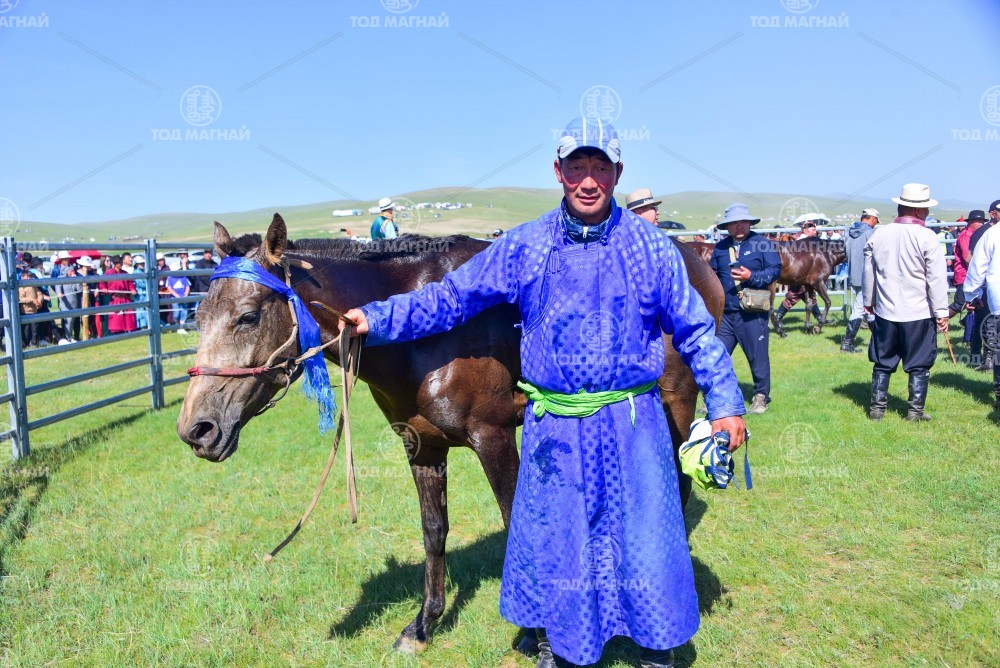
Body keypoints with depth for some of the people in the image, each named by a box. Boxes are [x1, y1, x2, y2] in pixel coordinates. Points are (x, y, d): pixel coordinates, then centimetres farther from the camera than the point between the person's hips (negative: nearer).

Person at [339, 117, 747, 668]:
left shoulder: (651, 247, -3)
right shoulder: (523, 246, -1)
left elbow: (695, 331, 4)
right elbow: (452, 297, 2)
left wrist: (725, 403, 2)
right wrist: (377, 319, -4)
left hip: (632, 424, -1)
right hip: (553, 429, 1)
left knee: (646, 545, 9)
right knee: (547, 545, 14)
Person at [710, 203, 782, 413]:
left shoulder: (763, 244, 0)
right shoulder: (721, 247, 12)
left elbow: (775, 270, -7)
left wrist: (751, 277, -20)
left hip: (752, 314, -4)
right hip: (725, 313, 4)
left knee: (758, 357, 4)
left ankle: (761, 397, 19)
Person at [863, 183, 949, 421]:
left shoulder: (879, 234, 1)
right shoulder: (927, 237, -11)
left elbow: (868, 272, 10)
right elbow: (937, 279, -10)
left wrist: (869, 301, 22)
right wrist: (941, 312, -3)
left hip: (885, 312, 3)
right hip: (919, 313, -3)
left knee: (883, 363, 12)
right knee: (919, 365, 7)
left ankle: (877, 408, 15)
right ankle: (915, 411, 12)